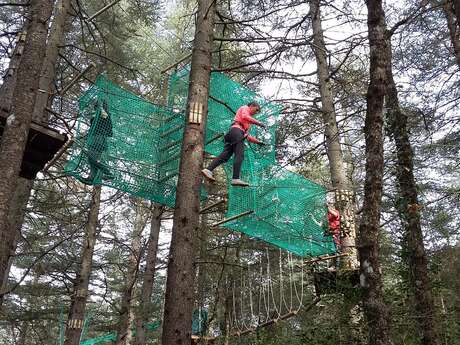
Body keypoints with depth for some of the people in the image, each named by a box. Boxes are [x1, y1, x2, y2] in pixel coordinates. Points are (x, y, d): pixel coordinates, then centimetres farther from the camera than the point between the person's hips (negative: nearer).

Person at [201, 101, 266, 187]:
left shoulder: (247, 121, 39)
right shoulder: (245, 108, 14)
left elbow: (246, 136, 35)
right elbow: (244, 117, -9)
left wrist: (257, 141, 29)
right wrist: (258, 123, -13)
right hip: (236, 131, -9)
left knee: (225, 156, -8)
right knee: (239, 155, -19)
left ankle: (208, 170, -22)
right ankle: (236, 179, -31)